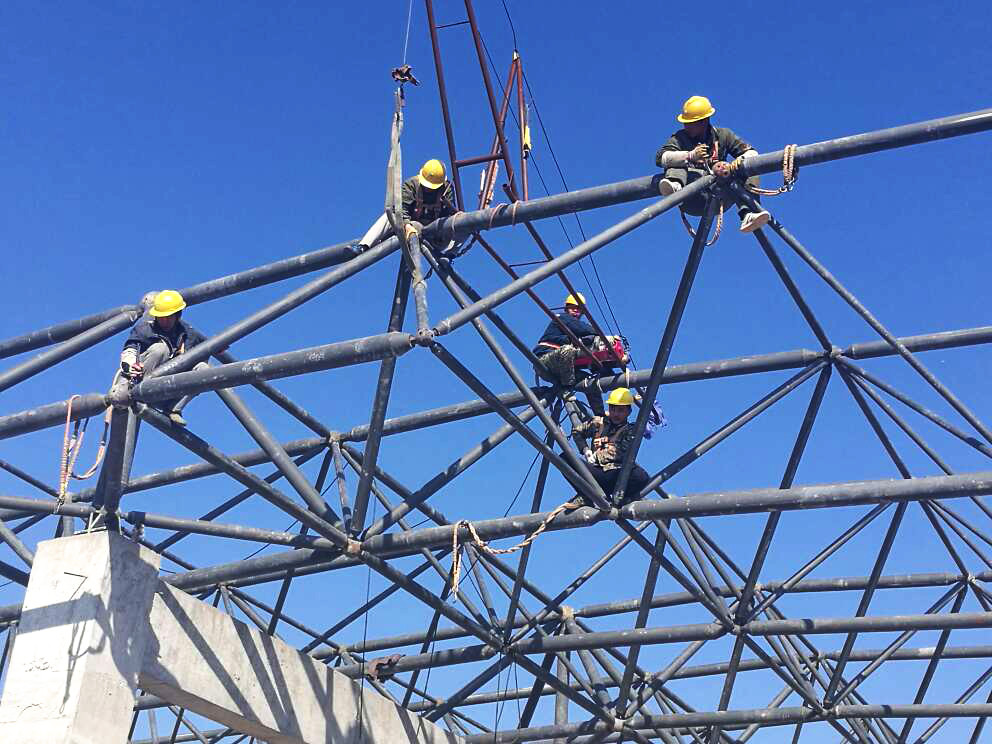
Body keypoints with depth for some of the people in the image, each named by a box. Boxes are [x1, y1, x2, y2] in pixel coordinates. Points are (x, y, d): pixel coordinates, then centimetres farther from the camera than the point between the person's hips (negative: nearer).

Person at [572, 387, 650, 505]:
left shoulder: (630, 430, 9)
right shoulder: (598, 422, 19)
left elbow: (619, 452, -5)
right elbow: (576, 431, 29)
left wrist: (594, 457, -4)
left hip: (616, 474, -3)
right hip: (596, 474, 3)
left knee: (641, 477, -37)